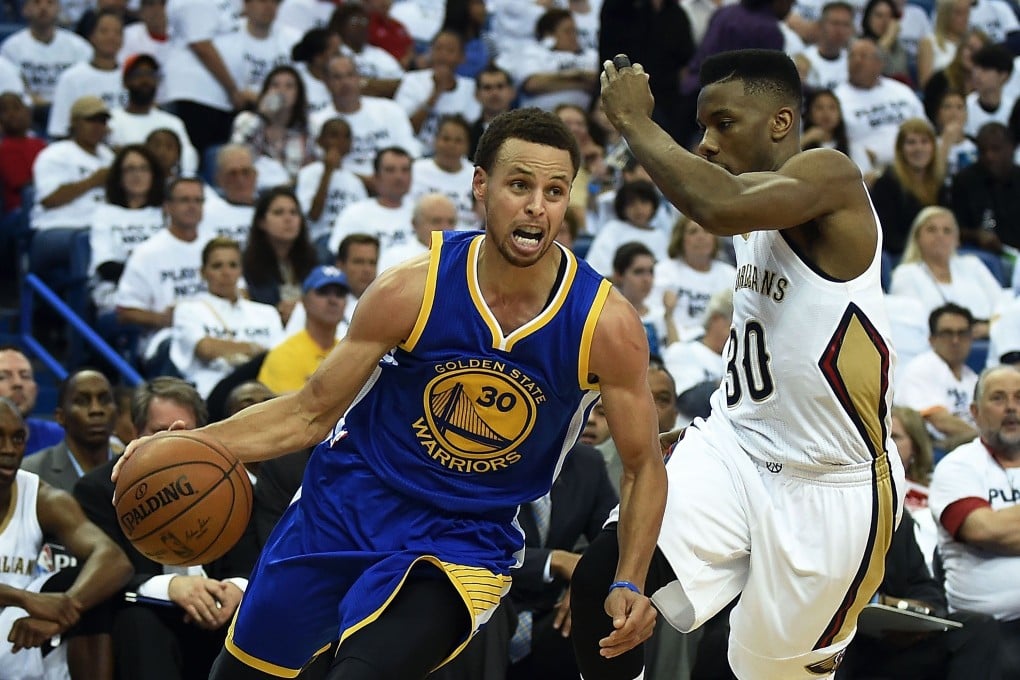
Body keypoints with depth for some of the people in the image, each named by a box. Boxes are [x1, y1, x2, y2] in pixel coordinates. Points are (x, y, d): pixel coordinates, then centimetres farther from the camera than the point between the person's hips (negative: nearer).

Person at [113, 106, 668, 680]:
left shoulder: (606, 323, -18)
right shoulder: (414, 290, -16)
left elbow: (644, 465, -5)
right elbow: (310, 413, -6)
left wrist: (630, 585, -18)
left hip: (465, 543, -2)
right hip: (346, 503, 2)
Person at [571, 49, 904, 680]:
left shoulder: (830, 176, -17)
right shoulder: (760, 212, 12)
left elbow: (720, 206, -36)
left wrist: (635, 122, -24)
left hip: (828, 483, -7)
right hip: (735, 451, 7)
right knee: (601, 580, -16)